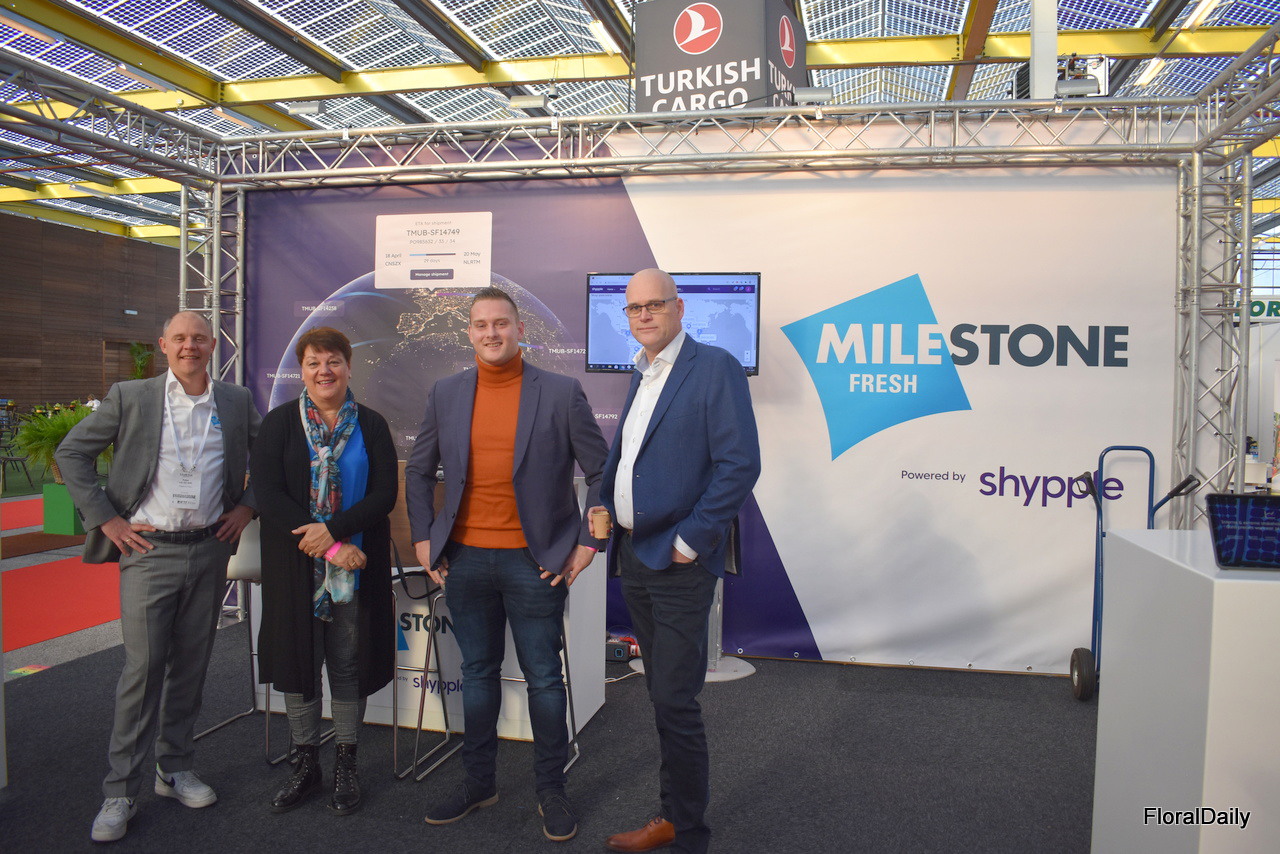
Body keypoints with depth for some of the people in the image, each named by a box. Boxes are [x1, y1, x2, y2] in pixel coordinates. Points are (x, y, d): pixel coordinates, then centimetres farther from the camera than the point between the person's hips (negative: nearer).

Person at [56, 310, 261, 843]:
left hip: (209, 550, 3)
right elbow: (72, 452, 3)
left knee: (190, 665, 12)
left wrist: (248, 505, 6)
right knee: (142, 669, -3)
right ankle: (120, 793, 11)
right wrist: (105, 520, -3)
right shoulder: (130, 398, -1)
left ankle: (176, 770, 27)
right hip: (149, 550, -3)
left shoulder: (236, 403, 5)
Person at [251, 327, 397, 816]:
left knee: (349, 665, 7)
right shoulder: (279, 422, 2)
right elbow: (267, 493, -7)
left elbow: (385, 493, -3)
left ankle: (346, 767, 22)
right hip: (295, 568, 0)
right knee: (298, 663, 8)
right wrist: (330, 548, -14)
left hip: (355, 568, 0)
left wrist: (333, 529, -17)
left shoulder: (371, 425, 4)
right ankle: (305, 766, 25)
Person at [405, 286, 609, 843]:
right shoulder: (445, 395, 6)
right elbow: (418, 471, 15)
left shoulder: (561, 393, -4)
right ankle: (478, 782, 33)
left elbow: (601, 472, 0)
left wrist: (588, 542, -5)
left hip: (535, 562, -3)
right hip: (465, 561, 3)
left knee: (543, 677, 7)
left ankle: (551, 788, 25)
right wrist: (422, 537, 8)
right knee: (477, 672, 16)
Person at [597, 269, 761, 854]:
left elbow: (740, 464, -18)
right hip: (634, 558, 8)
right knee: (663, 696, 17)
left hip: (678, 563, -8)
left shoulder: (715, 368, -11)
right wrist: (604, 514, 9)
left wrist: (688, 542, -17)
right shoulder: (640, 375, 14)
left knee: (675, 701, -3)